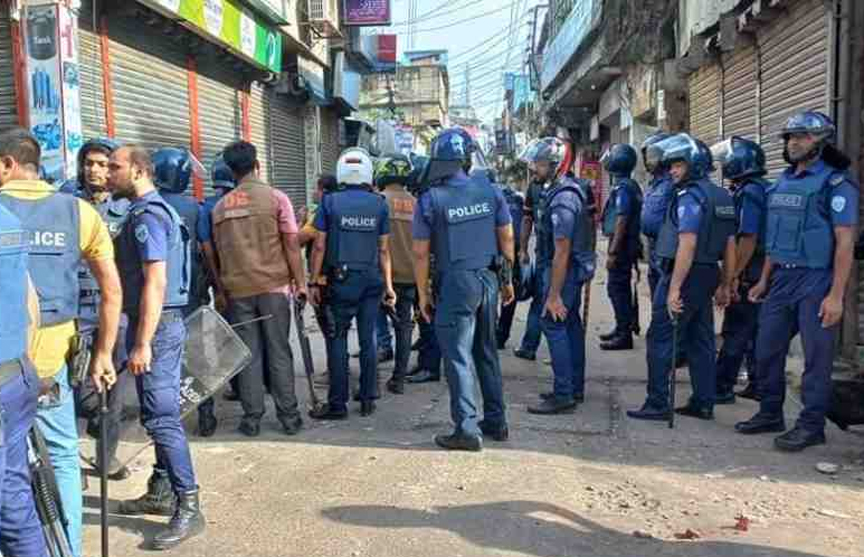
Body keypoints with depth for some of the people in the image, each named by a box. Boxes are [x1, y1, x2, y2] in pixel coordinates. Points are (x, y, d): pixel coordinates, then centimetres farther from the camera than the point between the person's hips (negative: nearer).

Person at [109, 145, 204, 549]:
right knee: (160, 413, 16)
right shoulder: (153, 210, 17)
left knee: (161, 417, -9)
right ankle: (160, 493, 26)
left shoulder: (147, 216, -15)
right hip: (163, 323, 10)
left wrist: (142, 343, -24)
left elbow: (155, 282, -23)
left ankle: (188, 507, -5)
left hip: (156, 325, -10)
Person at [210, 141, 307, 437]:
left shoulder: (220, 206, 6)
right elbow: (291, 245, -5)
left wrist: (223, 290, 17)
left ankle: (252, 418, 12)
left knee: (249, 354, 8)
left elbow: (217, 253, 10)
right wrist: (300, 282, 2)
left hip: (237, 290, 2)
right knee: (279, 352, 5)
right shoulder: (276, 198, -3)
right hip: (273, 286, -2)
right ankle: (288, 416, 9)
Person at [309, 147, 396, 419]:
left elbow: (319, 246, -4)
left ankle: (337, 404, 6)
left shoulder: (330, 202, -3)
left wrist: (314, 282, 2)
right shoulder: (379, 204, 2)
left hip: (341, 279, -2)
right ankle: (368, 399, 16)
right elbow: (384, 250, 4)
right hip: (371, 279, 2)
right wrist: (388, 285, 10)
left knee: (338, 340, 3)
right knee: (368, 339, 9)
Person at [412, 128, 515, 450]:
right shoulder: (489, 190, 2)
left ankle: (467, 430, 2)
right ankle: (496, 422, 25)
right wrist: (508, 279, 16)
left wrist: (422, 294, 3)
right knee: (487, 353, 16)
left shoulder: (430, 200, -7)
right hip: (488, 279, 4)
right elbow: (507, 238, 6)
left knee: (459, 356, 1)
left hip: (455, 284, -4)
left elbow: (421, 253, -6)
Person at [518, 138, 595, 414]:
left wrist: (554, 294, -24)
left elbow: (562, 251, -25)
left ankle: (563, 395, -3)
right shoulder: (569, 188, 10)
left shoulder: (562, 199, -22)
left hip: (564, 270, -10)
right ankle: (576, 387, 25)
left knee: (553, 325, -7)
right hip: (575, 269, 10)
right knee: (571, 325, 15)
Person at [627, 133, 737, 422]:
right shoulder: (723, 196, 13)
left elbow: (687, 245, -23)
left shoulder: (690, 196, -15)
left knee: (661, 340, -2)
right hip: (708, 275, 9)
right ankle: (703, 404, 20)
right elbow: (730, 246, 15)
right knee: (701, 342, 14)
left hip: (685, 275, -9)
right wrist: (725, 285, 20)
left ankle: (658, 404, 1)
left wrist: (674, 288, -23)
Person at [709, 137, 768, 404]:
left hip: (750, 273, -9)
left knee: (735, 332, -4)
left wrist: (734, 276, -20)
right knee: (755, 330, 14)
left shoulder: (749, 193, -16)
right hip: (762, 273, 9)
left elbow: (749, 238, -22)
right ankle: (760, 385, 22)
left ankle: (723, 387, 1)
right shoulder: (764, 189, 14)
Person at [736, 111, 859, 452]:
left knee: (816, 357, 1)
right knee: (767, 350, 11)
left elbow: (845, 243, -13)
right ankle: (770, 414, 25)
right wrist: (763, 281, 16)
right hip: (781, 278, 7)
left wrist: (836, 295, -18)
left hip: (816, 281, -7)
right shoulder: (783, 182, 13)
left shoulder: (836, 183, -9)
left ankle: (811, 426, 13)